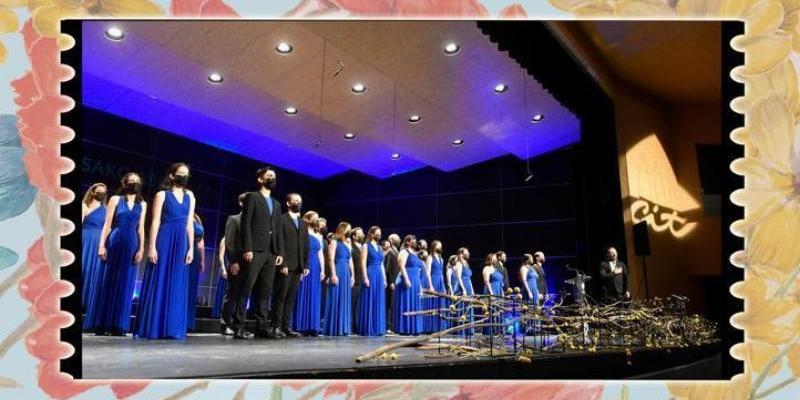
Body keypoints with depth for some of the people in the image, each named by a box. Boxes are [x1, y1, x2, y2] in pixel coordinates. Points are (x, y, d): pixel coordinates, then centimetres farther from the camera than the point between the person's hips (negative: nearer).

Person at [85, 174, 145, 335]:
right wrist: (102, 244, -9)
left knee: (124, 284, 2)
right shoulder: (115, 199, 5)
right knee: (107, 281, 0)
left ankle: (117, 325, 5)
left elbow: (141, 228, 9)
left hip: (131, 245, 2)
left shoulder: (142, 204, 12)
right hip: (113, 243, -2)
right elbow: (107, 223, 0)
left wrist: (141, 249, -1)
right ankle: (100, 323, 4)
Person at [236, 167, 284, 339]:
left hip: (271, 253, 6)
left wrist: (280, 252, 9)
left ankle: (262, 326, 8)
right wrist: (247, 248, -15)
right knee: (245, 290, -7)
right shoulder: (252, 197, 4)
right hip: (255, 251, -6)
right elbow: (246, 224, -5)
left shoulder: (276, 204, 23)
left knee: (265, 292, 5)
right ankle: (239, 327, -5)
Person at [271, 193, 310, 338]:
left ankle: (286, 326, 7)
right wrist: (282, 263, -15)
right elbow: (279, 243, -7)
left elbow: (306, 246, 16)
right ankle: (276, 327, 1)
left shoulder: (303, 223, 20)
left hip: (298, 266, 6)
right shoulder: (282, 219, 1)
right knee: (280, 296, -3)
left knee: (291, 297, 5)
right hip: (286, 265, -6)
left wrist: (306, 265, 7)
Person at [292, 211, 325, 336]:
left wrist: (322, 270, 9)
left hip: (315, 269, 6)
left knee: (314, 297, 5)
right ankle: (300, 327, -1)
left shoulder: (318, 236, 19)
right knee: (302, 296, -4)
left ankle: (312, 327, 8)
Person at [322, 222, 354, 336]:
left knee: (345, 301, 7)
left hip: (347, 273, 7)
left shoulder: (348, 244, 18)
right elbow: (331, 260, -10)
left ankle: (342, 328, 11)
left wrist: (352, 275, 14)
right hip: (337, 272, -7)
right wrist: (333, 274, -18)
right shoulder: (334, 242, -2)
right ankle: (333, 329, -1)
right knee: (335, 300, -6)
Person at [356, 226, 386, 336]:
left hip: (379, 276, 7)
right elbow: (363, 263, -10)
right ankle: (367, 329, -1)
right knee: (369, 302, -5)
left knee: (379, 303, 7)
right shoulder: (366, 246, -2)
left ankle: (377, 328, 12)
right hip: (370, 275, -7)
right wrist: (365, 278, -18)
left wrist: (384, 279, 14)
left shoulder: (379, 247, 18)